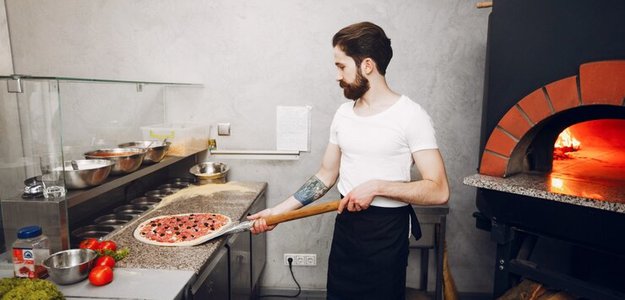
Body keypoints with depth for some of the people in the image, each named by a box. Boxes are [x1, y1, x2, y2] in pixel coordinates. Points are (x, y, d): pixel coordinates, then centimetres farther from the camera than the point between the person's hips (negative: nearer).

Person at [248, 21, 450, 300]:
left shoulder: (410, 115, -14)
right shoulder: (343, 113, 5)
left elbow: (438, 190, -17)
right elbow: (326, 175, 9)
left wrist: (377, 186, -23)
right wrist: (278, 211, 4)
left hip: (387, 232, -5)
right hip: (345, 224, 6)